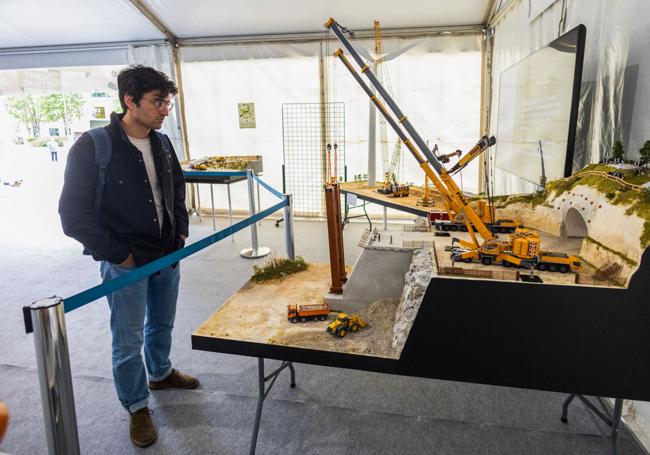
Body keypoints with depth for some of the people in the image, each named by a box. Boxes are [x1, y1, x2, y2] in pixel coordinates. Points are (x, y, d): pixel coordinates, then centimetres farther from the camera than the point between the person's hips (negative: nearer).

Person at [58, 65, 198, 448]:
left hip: (168, 256, 6)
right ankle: (137, 407, 28)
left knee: (162, 324, 23)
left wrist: (182, 230, 6)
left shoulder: (161, 143, 2)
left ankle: (161, 373, 48)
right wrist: (118, 255, -16)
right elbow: (74, 214, -16)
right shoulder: (92, 147, -18)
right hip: (125, 264, -6)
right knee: (129, 341, 8)